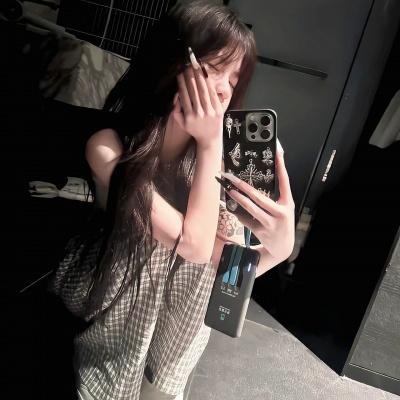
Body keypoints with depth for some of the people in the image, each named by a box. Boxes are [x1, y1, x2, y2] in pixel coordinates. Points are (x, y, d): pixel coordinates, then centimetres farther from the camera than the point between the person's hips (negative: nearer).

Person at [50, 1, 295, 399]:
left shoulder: (223, 154, -14)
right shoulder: (109, 148, -27)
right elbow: (194, 246, -30)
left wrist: (276, 249, -32)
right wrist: (210, 145, -28)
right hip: (112, 325, -2)